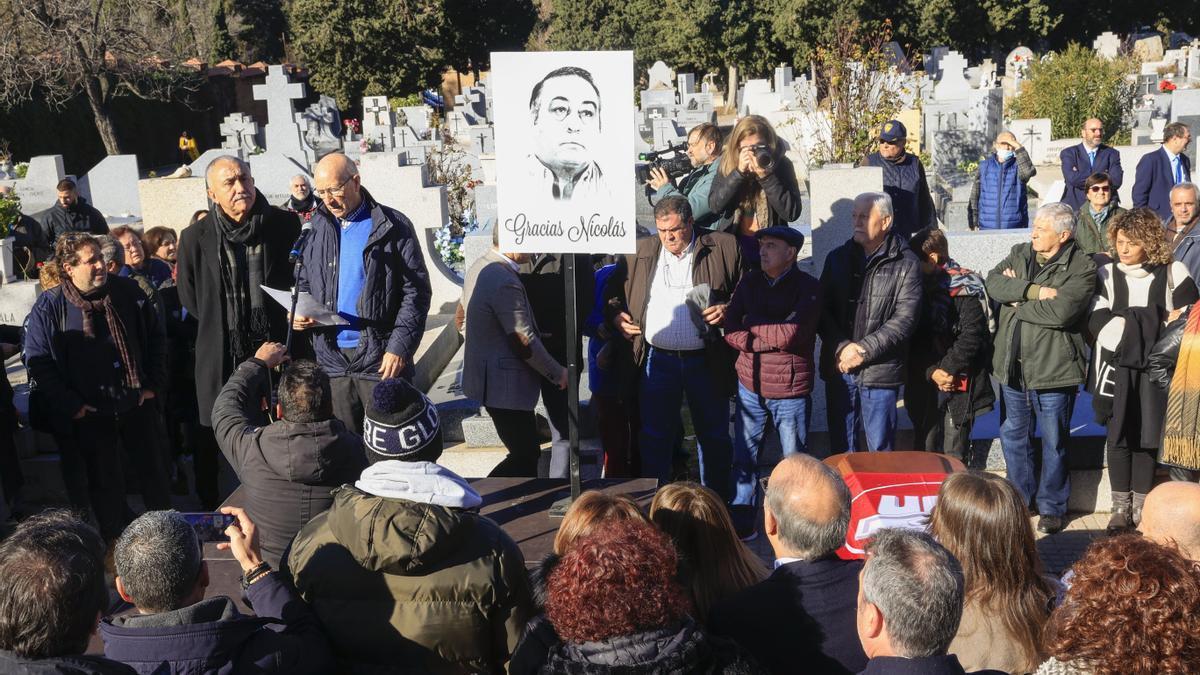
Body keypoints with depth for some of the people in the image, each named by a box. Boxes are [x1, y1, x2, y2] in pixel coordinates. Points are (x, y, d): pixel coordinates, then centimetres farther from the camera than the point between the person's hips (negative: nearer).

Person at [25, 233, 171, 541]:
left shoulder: (127, 291, -2)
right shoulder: (49, 307, -11)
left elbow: (156, 337, 9)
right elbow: (38, 362, -8)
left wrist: (154, 383, 3)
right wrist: (70, 405, -12)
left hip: (137, 404, 3)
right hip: (89, 415, -2)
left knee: (155, 471, 14)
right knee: (105, 483, 9)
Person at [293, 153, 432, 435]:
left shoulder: (392, 227, -4)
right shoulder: (317, 230, 10)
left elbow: (416, 291, -6)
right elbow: (304, 284, 21)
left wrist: (400, 347, -14)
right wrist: (298, 313, -1)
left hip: (381, 359, -4)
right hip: (333, 360, 4)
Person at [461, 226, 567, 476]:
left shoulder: (482, 266, 7)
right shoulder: (505, 282, -25)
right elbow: (525, 344, -22)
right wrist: (558, 373, -8)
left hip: (485, 375, 11)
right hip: (505, 384, -11)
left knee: (527, 451, 18)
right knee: (525, 457, -2)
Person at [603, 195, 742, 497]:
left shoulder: (724, 248, 1)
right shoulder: (639, 252, 9)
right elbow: (612, 291, 19)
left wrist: (729, 309, -12)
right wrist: (615, 315, 1)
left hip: (706, 360, -1)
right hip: (657, 358, 2)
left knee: (714, 436, 8)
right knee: (654, 436, 7)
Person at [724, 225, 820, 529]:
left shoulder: (808, 287, -7)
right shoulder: (750, 282, 8)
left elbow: (792, 333, -19)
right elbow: (731, 328, 0)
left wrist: (753, 329, -5)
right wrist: (772, 340, -12)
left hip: (790, 387, -4)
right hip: (750, 382, 4)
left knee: (795, 459, 5)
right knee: (744, 455, 8)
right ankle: (741, 518, 18)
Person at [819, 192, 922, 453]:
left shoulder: (905, 263, -4)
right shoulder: (838, 258, 8)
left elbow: (905, 318, -11)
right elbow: (823, 309, 3)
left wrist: (864, 349, -16)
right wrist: (842, 347, -12)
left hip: (880, 370, -4)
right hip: (838, 367, 4)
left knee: (880, 448, 5)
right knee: (840, 444, 12)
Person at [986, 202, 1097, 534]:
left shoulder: (1082, 267, -10)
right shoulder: (1019, 254, 8)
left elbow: (1061, 311, -23)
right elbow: (994, 282, -8)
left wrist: (1017, 301, -11)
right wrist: (1034, 290, -20)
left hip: (1053, 369, -5)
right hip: (1013, 366, 5)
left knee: (1053, 442, 7)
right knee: (1014, 435, 16)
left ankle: (1052, 507, 21)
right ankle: (1020, 498, 32)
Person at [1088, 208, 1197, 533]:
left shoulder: (1173, 272, 0)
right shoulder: (1107, 274, 2)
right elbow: (1098, 323, -6)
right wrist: (1154, 324, -11)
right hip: (1116, 366, 1)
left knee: (1147, 438, 2)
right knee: (1117, 437, 1)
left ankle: (1142, 507, 12)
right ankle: (1121, 508, 10)